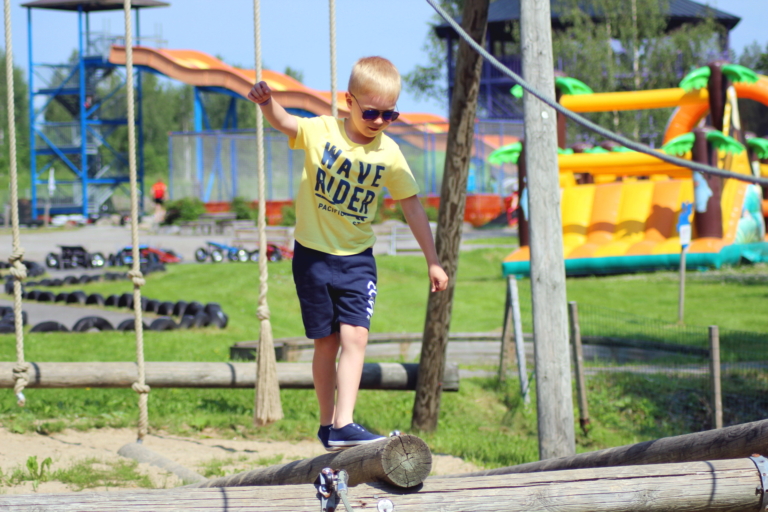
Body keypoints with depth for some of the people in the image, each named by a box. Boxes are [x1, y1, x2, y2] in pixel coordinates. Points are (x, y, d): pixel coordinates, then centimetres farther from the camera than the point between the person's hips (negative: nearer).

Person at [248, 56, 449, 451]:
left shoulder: (389, 154, -4)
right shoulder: (321, 132, -9)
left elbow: (412, 208, 3)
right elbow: (284, 122, -26)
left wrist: (432, 261, 4)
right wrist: (267, 103, -50)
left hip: (357, 259, 1)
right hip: (313, 255, -1)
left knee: (355, 336, -14)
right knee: (327, 341, 6)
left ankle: (342, 425, -20)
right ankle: (327, 424, 20)